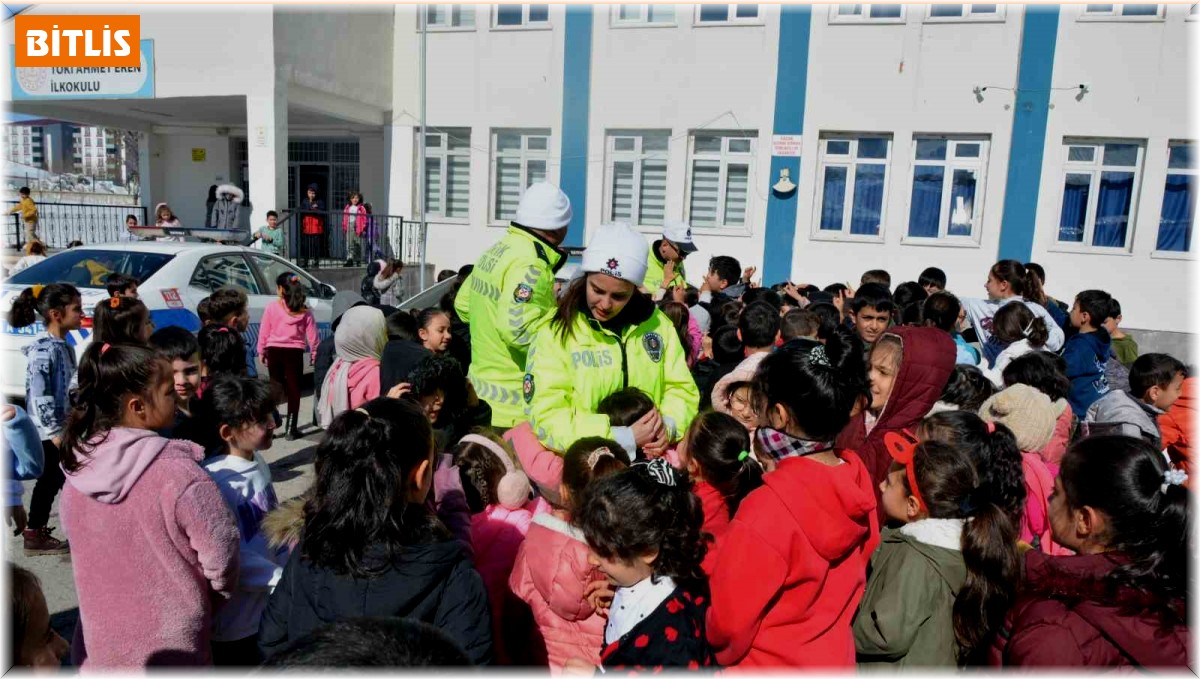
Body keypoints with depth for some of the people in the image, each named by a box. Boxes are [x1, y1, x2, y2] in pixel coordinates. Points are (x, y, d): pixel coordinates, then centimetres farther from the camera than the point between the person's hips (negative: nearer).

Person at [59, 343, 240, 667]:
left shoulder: (76, 471, -8)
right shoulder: (179, 474, -27)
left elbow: (87, 553, 5)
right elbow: (221, 557, -20)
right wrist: (215, 597, 1)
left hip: (97, 644, 5)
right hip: (169, 649, -5)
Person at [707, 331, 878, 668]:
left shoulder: (767, 509, -31)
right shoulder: (857, 476, -11)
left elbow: (728, 621, -20)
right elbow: (855, 568, 4)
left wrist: (721, 656, -2)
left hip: (770, 663, -6)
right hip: (836, 656, 6)